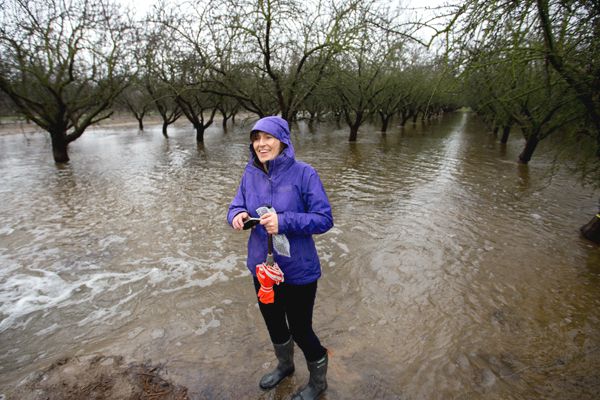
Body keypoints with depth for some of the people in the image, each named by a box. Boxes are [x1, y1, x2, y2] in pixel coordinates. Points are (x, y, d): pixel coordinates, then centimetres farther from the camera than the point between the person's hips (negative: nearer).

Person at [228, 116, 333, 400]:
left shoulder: (303, 173, -18)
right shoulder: (250, 173, -3)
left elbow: (324, 219, -18)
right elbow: (237, 206, 3)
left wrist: (284, 221, -30)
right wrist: (238, 215, -21)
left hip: (298, 271, -5)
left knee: (300, 330, 12)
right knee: (273, 322, 26)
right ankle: (285, 365, 58)